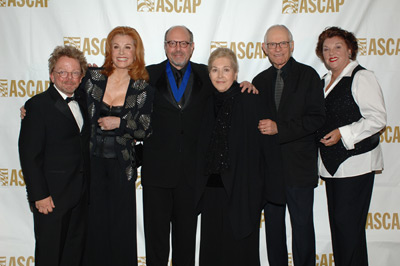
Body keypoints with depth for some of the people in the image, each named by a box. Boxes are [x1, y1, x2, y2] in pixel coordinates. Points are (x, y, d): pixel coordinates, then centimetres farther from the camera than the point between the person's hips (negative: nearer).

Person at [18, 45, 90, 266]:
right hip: (51, 196, -6)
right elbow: (29, 155, -13)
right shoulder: (37, 105, -10)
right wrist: (39, 195, -16)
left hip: (81, 196, 6)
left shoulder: (82, 102, 11)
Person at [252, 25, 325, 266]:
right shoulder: (260, 81, 11)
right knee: (273, 223, 13)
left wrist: (279, 128, -17)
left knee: (302, 223, 4)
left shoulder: (308, 75, -2)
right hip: (269, 164, 4)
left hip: (299, 165, -4)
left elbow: (317, 118, -12)